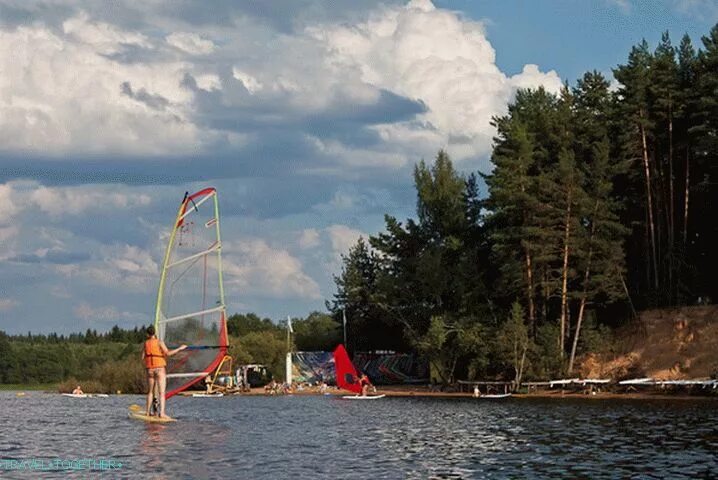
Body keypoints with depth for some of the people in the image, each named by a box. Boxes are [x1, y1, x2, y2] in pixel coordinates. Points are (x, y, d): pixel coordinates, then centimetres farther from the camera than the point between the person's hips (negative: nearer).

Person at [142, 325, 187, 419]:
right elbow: (168, 353, -15)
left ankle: (148, 412, 17)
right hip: (160, 369, -4)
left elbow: (143, 358, 7)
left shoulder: (146, 343, 7)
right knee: (161, 392, -8)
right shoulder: (159, 342, -6)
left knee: (150, 392, 16)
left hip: (150, 370, 4)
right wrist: (179, 348, -7)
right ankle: (162, 413, -20)